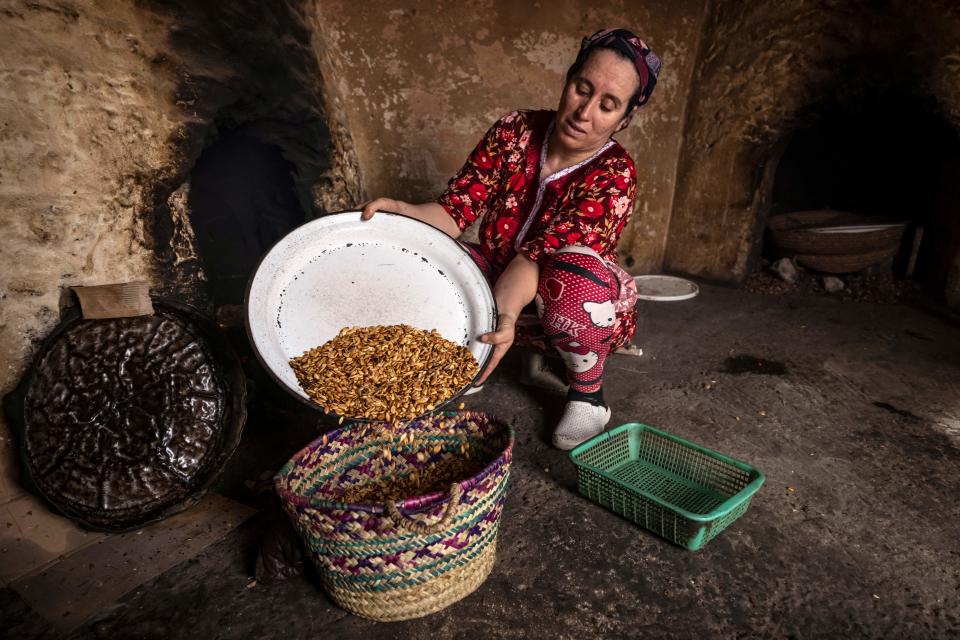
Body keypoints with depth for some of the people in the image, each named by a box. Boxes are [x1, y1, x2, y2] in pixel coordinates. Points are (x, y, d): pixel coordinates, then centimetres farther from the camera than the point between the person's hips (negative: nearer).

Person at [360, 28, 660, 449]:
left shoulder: (615, 176, -19)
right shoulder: (515, 131, -7)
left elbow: (537, 255, -31)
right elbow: (455, 211, -12)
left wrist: (502, 315, -48)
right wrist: (399, 211, -32)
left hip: (574, 310, -3)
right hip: (497, 282, 4)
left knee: (576, 270, -38)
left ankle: (587, 391, -10)